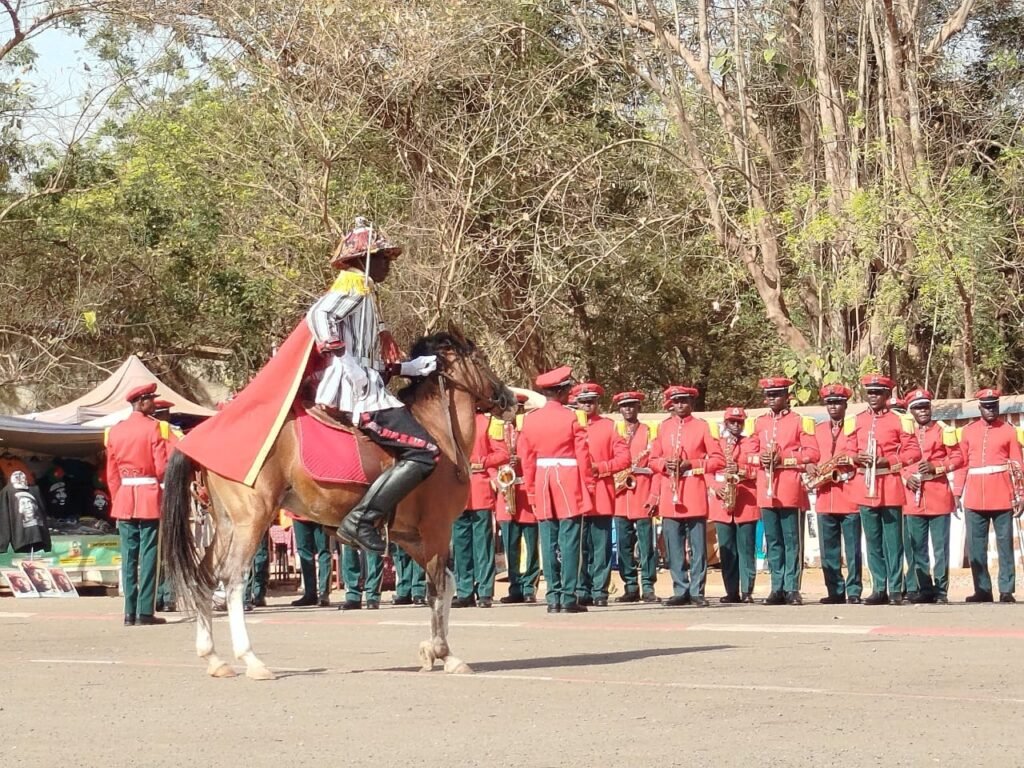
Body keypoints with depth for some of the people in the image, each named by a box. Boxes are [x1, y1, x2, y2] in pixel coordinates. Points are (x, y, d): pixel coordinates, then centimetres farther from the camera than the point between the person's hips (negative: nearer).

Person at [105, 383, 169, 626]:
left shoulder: (115, 431, 9)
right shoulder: (153, 427, -8)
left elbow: (111, 473, 11)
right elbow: (162, 468, -10)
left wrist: (117, 500, 17)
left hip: (124, 498, 5)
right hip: (149, 497, -5)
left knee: (128, 557, 7)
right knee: (148, 556, -2)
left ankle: (130, 612, 6)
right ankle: (145, 612, -5)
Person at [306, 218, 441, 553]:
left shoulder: (361, 289, 25)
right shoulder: (354, 283, -3)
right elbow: (319, 315, -23)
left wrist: (413, 367, 16)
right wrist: (346, 364, -25)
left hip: (365, 388, 10)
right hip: (357, 391, -10)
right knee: (424, 451, -18)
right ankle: (361, 520, -23)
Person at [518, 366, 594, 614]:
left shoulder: (530, 419, 4)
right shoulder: (570, 417, -8)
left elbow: (527, 460, 6)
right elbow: (582, 455, -8)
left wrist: (531, 491, 13)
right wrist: (585, 488, 1)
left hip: (542, 484, 4)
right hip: (569, 483, -4)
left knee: (549, 543, 6)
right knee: (569, 542, -3)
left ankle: (553, 596, 6)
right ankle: (568, 597, -5)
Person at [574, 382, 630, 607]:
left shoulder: (609, 426, 7)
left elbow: (624, 458, 1)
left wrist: (599, 467, -11)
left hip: (601, 496, -1)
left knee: (601, 546, -1)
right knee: (579, 546, 1)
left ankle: (600, 591, 2)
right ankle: (582, 592, 5)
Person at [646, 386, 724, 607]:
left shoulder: (702, 426, 4)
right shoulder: (663, 427, 12)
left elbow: (718, 459, 0)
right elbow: (654, 460, 17)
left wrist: (691, 464, -11)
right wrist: (665, 464, -4)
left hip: (695, 495, -3)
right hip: (670, 496, 3)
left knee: (698, 546, -2)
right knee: (674, 547, 3)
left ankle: (697, 591, 3)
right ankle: (681, 591, 10)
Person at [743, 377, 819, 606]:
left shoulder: (800, 422, 1)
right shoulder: (759, 423, 14)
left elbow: (812, 454, -6)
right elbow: (748, 454, 15)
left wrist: (783, 459, -15)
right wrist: (761, 458, -7)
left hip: (791, 491, -4)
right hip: (766, 491, 4)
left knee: (792, 541, -2)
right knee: (772, 542, 6)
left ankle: (792, 589, -1)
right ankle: (777, 588, 10)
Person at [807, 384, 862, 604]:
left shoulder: (856, 427, 3)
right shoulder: (817, 430, 16)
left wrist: (850, 462, -18)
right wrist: (811, 467, -2)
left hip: (850, 497, -4)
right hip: (825, 498, 4)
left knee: (852, 548, -3)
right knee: (828, 550, 5)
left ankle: (854, 592, 0)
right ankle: (835, 591, 10)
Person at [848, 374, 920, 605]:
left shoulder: (898, 420, -1)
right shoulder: (857, 421, 11)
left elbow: (913, 452, -4)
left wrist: (888, 461, -15)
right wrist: (856, 458, -8)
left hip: (890, 488, -4)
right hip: (865, 488, 4)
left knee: (893, 541, -2)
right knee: (873, 541, 6)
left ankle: (896, 590, 2)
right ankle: (879, 589, 11)